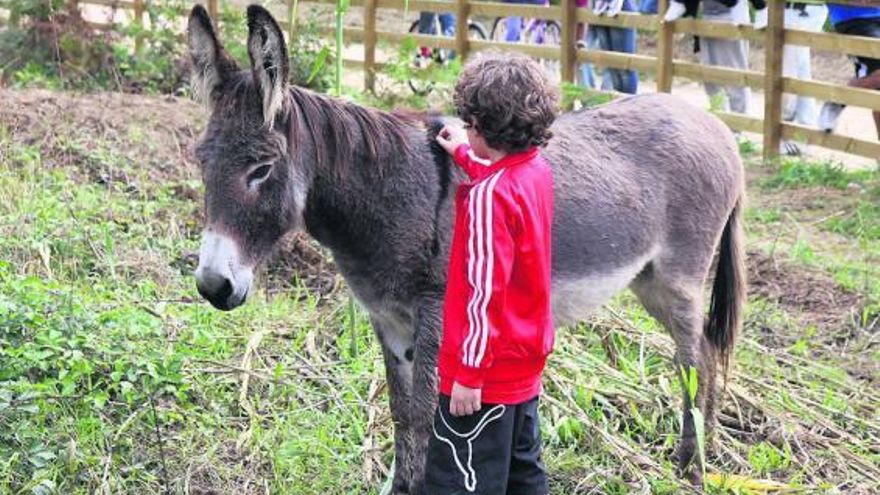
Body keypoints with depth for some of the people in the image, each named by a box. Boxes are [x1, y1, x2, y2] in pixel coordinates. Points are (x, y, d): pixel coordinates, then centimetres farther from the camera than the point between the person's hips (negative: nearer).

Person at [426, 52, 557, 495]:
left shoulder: (487, 197, -25)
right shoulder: (537, 169, 1)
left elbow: (484, 292, -25)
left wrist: (469, 374, -20)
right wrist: (465, 155, 34)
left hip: (487, 373, -9)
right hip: (527, 359, 9)